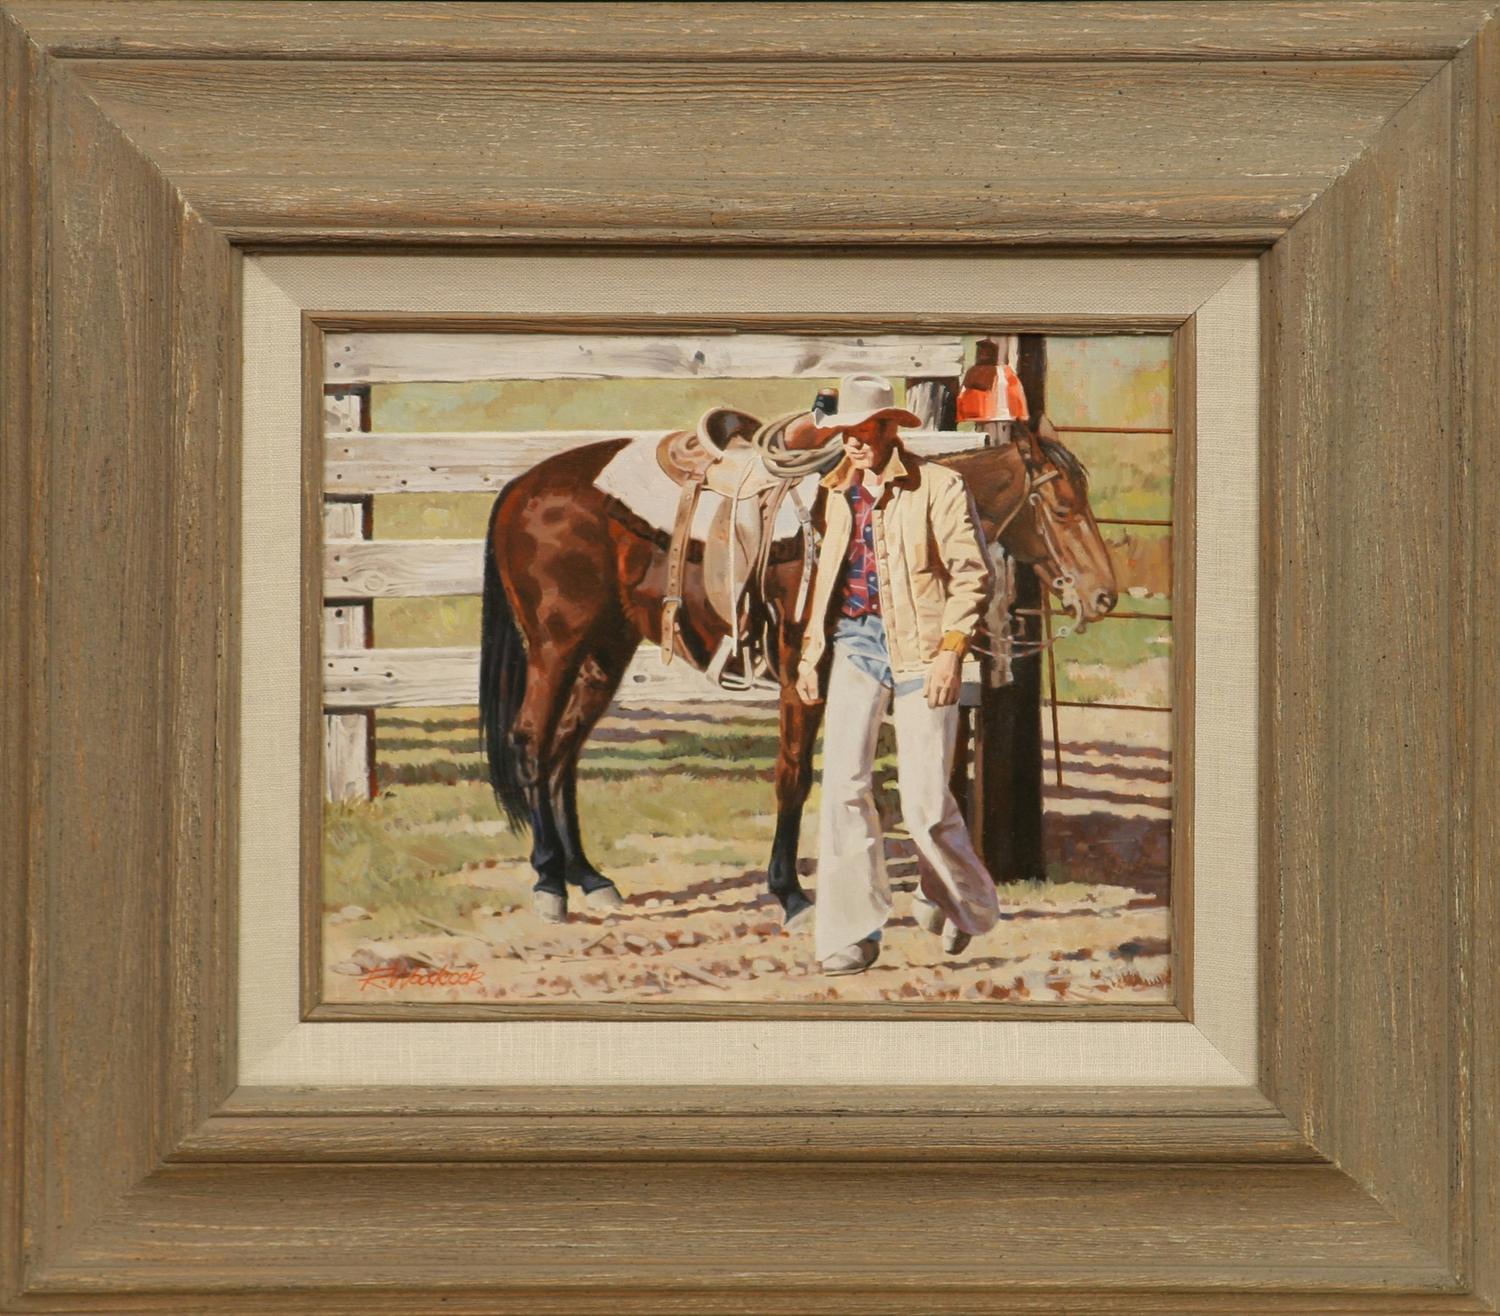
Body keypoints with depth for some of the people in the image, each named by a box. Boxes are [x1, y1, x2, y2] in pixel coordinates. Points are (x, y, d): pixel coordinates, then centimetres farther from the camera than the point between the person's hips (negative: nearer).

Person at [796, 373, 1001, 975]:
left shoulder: (939, 486, -3)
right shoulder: (835, 494, 11)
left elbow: (971, 574, -6)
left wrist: (950, 651, -14)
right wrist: (810, 652, 12)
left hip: (920, 648, -4)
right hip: (855, 643, 4)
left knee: (924, 801, -2)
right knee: (843, 784, -9)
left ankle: (963, 901, 28)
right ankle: (852, 933, -3)